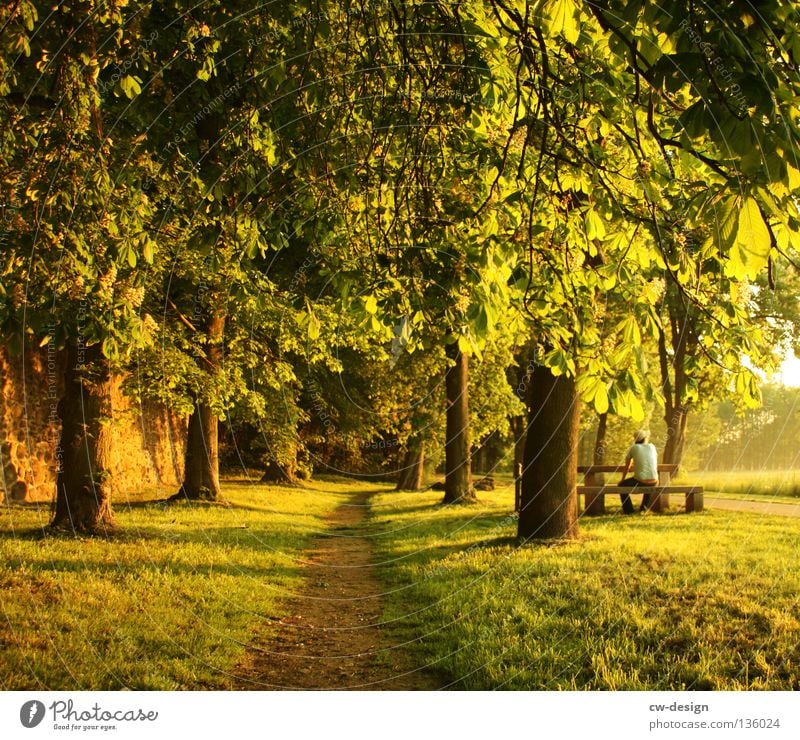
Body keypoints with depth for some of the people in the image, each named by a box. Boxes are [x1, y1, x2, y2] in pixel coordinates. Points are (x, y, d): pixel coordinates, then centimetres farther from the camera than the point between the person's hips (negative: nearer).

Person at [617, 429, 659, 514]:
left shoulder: (633, 448, 8)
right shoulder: (652, 446, 15)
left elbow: (626, 466, 18)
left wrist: (622, 480, 34)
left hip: (640, 481, -3)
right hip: (653, 481, 3)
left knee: (621, 486, 25)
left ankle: (629, 510, 19)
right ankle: (644, 507, 34)